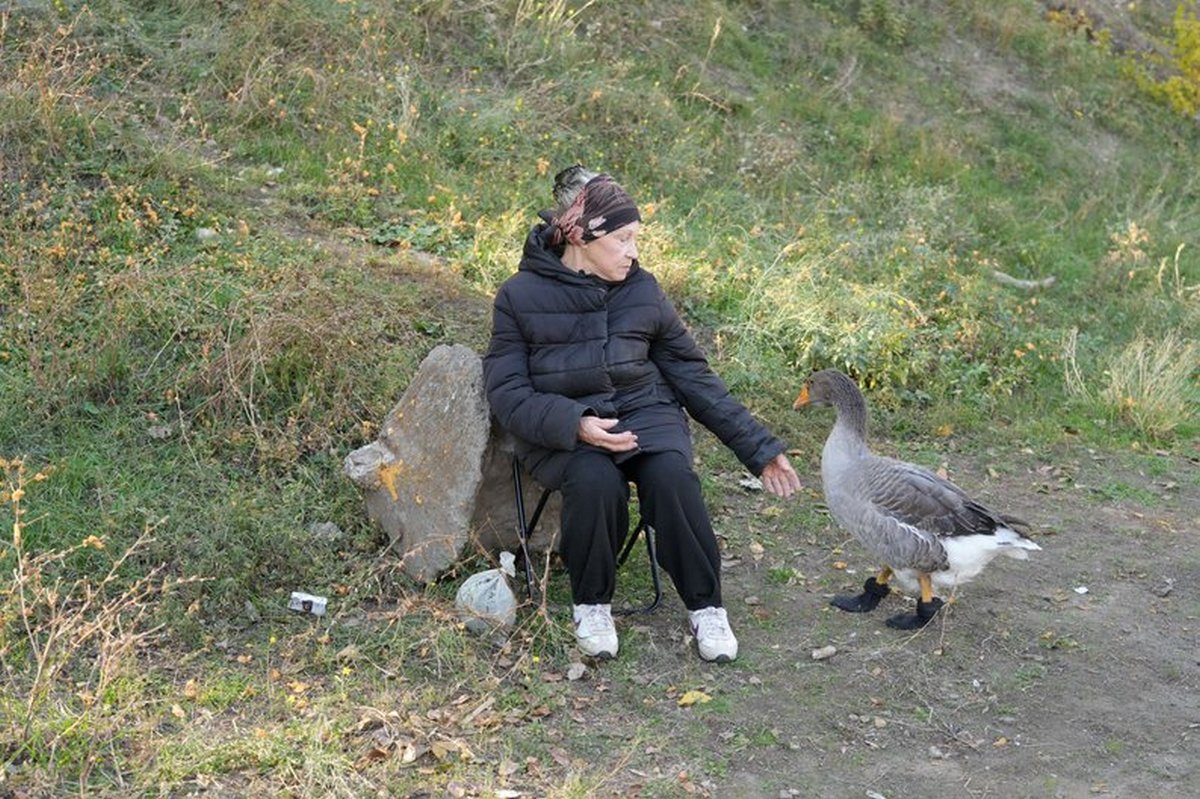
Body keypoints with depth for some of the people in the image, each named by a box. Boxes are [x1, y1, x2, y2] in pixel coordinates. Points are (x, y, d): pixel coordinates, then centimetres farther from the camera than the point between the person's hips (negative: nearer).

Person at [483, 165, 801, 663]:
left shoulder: (642, 292, 4)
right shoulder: (520, 297, -3)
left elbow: (693, 375, 10)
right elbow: (507, 393, -5)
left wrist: (758, 447, 8)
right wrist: (575, 424, -23)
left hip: (644, 411, 2)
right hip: (562, 430, -2)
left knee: (671, 475, -30)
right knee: (596, 481, -35)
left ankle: (705, 606, -10)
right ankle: (591, 604, -9)